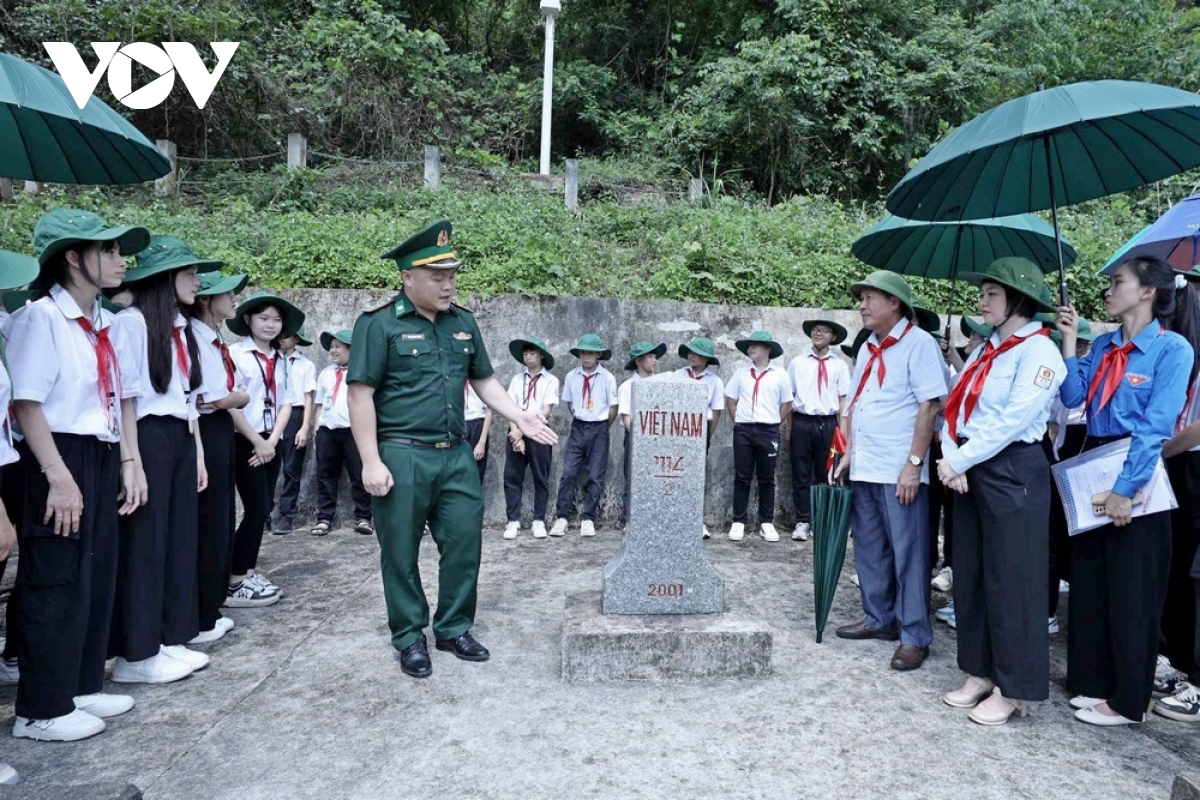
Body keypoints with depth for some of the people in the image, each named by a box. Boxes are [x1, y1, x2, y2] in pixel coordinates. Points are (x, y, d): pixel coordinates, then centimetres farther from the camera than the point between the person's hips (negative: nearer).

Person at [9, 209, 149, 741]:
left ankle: (82, 687, 30)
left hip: (103, 460, 8)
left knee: (98, 580, 15)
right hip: (62, 460, -8)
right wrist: (59, 477, -20)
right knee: (55, 586, 1)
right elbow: (25, 405, -17)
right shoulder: (41, 317, -12)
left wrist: (127, 462, 10)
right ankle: (42, 709, 15)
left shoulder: (105, 323, 12)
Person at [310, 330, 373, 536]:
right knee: (325, 476, 6)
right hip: (327, 430, 5)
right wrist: (316, 430, 11)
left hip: (354, 430, -5)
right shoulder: (326, 373, 17)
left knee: (359, 476, -1)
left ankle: (362, 518, 5)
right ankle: (324, 518, 12)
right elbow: (319, 404, 18)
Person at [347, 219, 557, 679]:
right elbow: (360, 394, -9)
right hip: (402, 456, -5)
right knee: (401, 552, 7)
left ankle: (454, 630, 26)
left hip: (456, 455, 5)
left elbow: (484, 380, 17)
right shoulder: (380, 324, -7)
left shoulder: (462, 323, 11)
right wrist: (372, 462, -14)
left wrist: (519, 417, 3)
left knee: (464, 544, 9)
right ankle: (410, 638, 24)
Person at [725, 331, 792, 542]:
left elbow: (786, 404, 6)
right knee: (742, 478, 3)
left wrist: (775, 424, 2)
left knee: (766, 479, 7)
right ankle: (739, 522, 8)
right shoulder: (741, 373, 8)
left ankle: (766, 523, 14)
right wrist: (739, 421, 4)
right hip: (743, 430, 1)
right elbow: (730, 400, 12)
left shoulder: (780, 375, 2)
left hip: (769, 431, -1)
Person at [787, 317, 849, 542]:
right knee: (801, 474, 3)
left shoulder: (839, 366, 4)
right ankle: (802, 522, 10)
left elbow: (843, 400, 3)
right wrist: (789, 428, 3)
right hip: (802, 422, 0)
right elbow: (789, 397, 6)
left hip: (828, 424, 0)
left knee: (825, 475, 8)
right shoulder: (797, 363, 5)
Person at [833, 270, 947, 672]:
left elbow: (929, 406, -14)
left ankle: (914, 636, 11)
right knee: (869, 550, 15)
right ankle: (879, 619, 29)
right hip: (864, 466, 8)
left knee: (907, 554, 0)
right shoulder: (868, 348, 15)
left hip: (899, 470, -8)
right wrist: (848, 453, 13)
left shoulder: (919, 343, -8)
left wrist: (914, 463, -18)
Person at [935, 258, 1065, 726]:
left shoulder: (1039, 352, -10)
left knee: (1010, 581, 0)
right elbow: (955, 408, 8)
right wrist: (951, 460, -8)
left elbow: (1014, 420, -19)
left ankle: (1013, 689, 12)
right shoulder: (984, 351, 15)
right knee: (969, 577, 12)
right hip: (969, 472, 8)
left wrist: (959, 462, -15)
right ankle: (980, 673, 25)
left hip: (1012, 474, -8)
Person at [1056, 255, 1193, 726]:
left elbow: (1157, 426, -17)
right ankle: (1093, 682, 28)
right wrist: (1069, 340, -3)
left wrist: (1126, 489, -21)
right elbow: (1073, 397, -1)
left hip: (1137, 477, -7)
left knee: (1131, 593, 4)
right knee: (1088, 584, 13)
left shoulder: (1172, 348, -10)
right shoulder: (1103, 346, 10)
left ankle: (1127, 701, 18)